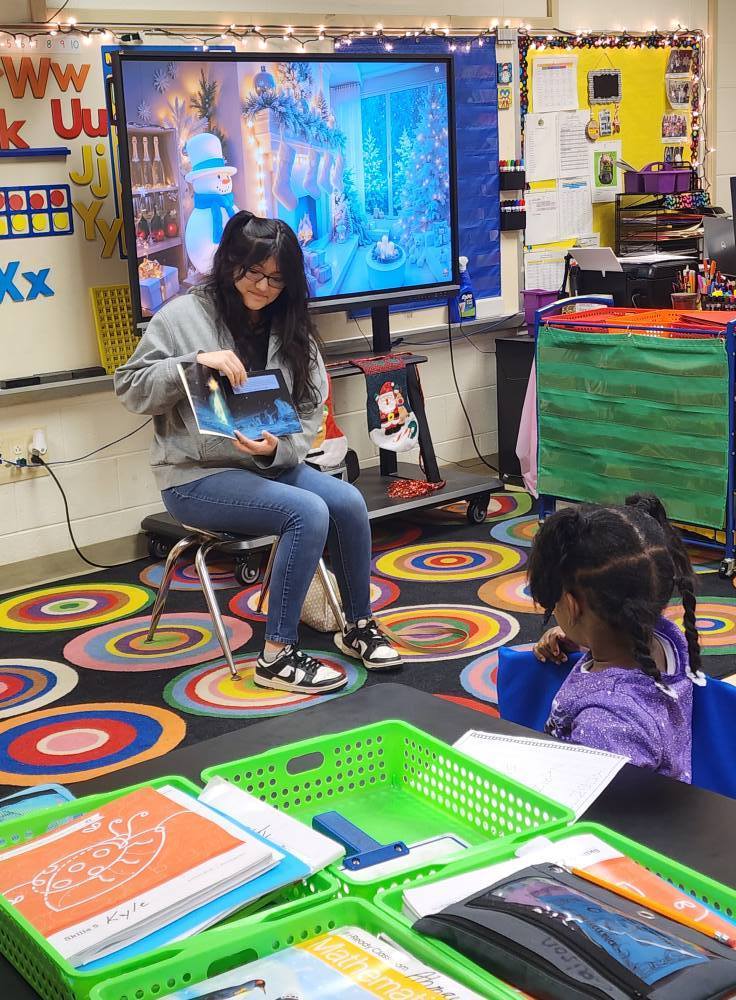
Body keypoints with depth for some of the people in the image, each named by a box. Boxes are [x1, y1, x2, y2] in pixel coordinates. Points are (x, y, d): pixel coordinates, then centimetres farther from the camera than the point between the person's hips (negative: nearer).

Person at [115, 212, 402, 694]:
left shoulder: (291, 329, 6)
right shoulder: (184, 315, -6)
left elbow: (311, 411, 5)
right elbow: (130, 388, -7)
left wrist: (277, 448, -16)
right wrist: (195, 361, -22)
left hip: (270, 464, 5)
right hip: (196, 476, -5)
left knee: (348, 501, -20)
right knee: (308, 513, -27)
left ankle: (360, 627, 0)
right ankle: (277, 657, -20)